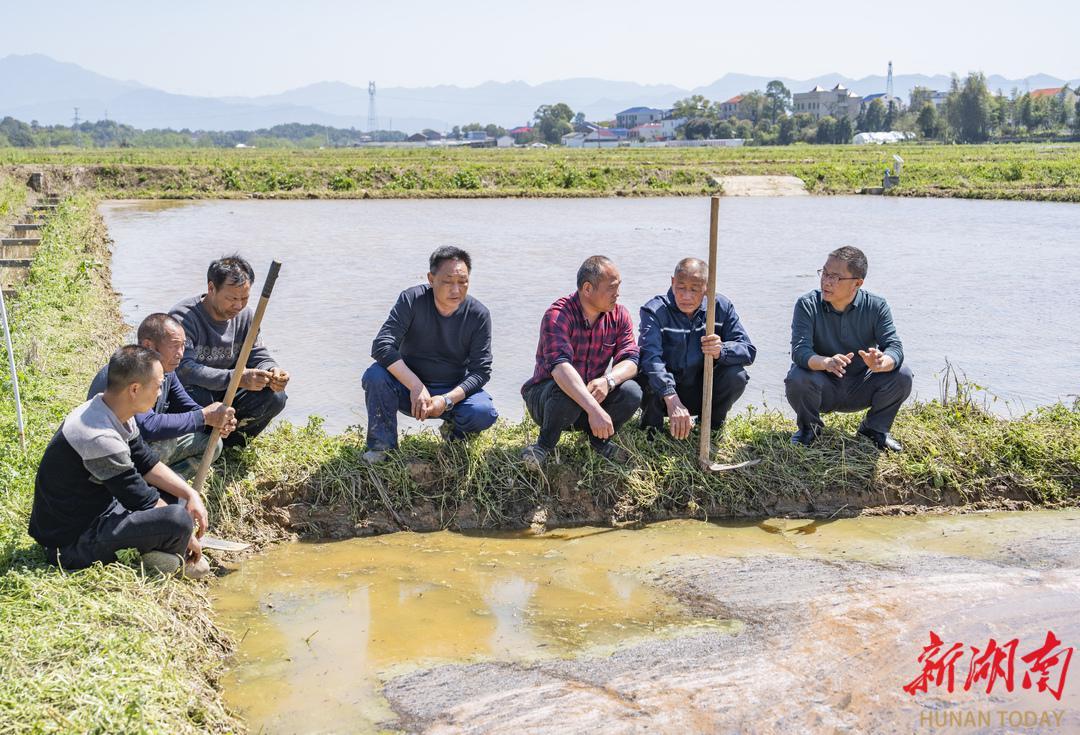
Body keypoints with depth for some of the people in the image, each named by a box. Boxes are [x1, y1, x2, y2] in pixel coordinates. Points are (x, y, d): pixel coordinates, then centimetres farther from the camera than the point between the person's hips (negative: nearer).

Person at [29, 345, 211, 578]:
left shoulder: (108, 409, -1)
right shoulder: (101, 438, -30)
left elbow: (146, 463, 8)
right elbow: (143, 502, -21)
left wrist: (190, 494, -3)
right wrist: (186, 535, -9)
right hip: (74, 540, -10)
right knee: (179, 519, -27)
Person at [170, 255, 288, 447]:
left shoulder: (246, 316, -1)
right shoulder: (183, 317, -22)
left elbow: (258, 356, -1)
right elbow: (184, 368, -34)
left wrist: (272, 372, -27)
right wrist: (237, 378, -44)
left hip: (226, 393, 5)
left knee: (274, 397, -17)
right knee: (198, 398, -39)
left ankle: (228, 442, 1)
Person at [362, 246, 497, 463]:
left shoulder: (478, 315, -12)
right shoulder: (412, 300, -16)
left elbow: (481, 370, -12)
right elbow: (382, 345, -24)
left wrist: (447, 400, -26)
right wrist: (416, 386, -33)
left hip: (454, 391, 1)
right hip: (408, 384, 0)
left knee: (484, 413, -30)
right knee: (375, 376, -31)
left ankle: (455, 431, 8)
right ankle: (382, 447, -10)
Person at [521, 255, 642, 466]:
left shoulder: (619, 315, -4)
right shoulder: (558, 315, -23)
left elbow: (630, 360, -12)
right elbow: (560, 366, -38)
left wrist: (608, 380, -37)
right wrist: (594, 409, -50)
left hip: (590, 393, 5)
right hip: (545, 396, -5)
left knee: (632, 393, -23)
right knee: (566, 393, -39)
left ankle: (600, 440, 4)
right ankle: (545, 445, -10)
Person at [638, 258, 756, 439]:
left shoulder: (721, 307, -6)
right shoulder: (655, 311, -16)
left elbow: (749, 350, -10)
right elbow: (651, 357, -33)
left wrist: (722, 351, -35)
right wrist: (672, 401, -49)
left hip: (701, 395, 3)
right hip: (662, 395, -2)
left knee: (736, 376, -23)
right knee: (648, 378, -34)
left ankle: (713, 423, 6)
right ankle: (652, 427, -2)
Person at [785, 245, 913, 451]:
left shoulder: (876, 306, -9)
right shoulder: (807, 305, -14)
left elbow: (894, 347, -19)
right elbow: (799, 350, -26)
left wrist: (881, 363, -45)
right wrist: (826, 362, -50)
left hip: (860, 390, 2)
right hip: (823, 390, -1)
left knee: (901, 375, -24)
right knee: (797, 379, -34)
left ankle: (875, 428, 5)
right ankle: (809, 427, 1)